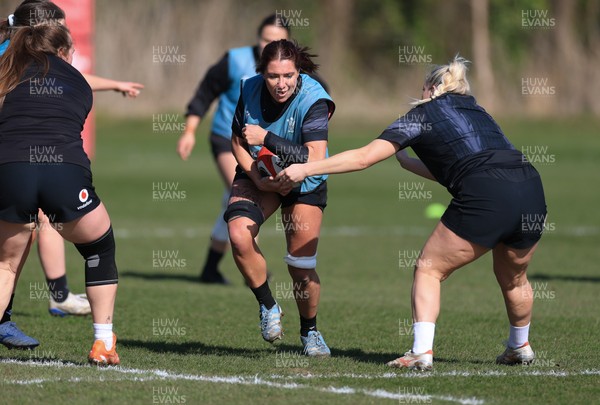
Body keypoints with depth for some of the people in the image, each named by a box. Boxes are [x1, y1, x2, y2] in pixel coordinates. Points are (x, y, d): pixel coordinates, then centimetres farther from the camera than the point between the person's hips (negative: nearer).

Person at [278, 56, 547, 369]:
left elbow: (363, 157, 8)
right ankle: (520, 348, 44)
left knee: (429, 269, 10)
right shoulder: (477, 113, 30)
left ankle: (422, 352, -1)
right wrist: (406, 162, 49)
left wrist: (306, 169, 12)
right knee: (513, 279, 29)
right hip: (532, 195, 6)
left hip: (486, 200, -6)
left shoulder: (423, 115, 13)